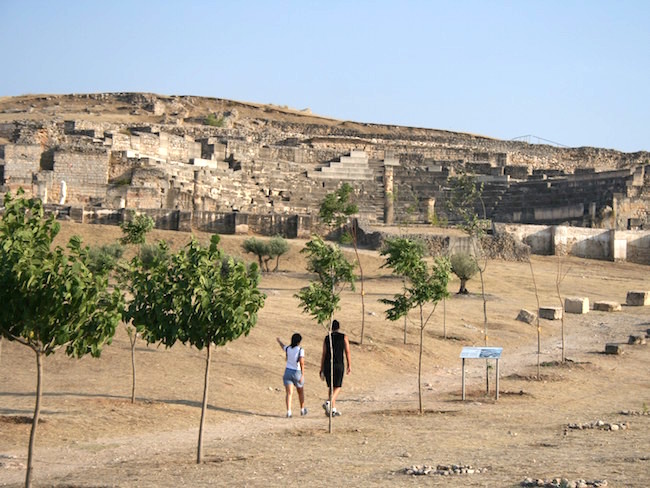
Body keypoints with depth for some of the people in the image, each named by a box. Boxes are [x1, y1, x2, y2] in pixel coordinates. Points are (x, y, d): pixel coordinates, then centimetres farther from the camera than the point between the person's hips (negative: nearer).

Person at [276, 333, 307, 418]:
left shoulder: (288, 348, 1)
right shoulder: (300, 350, -12)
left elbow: (283, 347, 26)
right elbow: (302, 363, -22)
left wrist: (279, 341, 48)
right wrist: (302, 375, -24)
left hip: (287, 372, 2)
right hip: (297, 373, -2)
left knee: (289, 393, -5)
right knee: (301, 392, 21)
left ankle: (288, 412, -21)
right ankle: (302, 410, 35)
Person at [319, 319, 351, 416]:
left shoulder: (327, 338, 6)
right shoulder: (344, 337, 1)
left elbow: (323, 354, 3)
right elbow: (347, 352, -1)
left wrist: (321, 369, 6)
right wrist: (349, 365, 7)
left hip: (327, 365, 3)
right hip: (339, 365, -3)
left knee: (331, 387, 13)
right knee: (337, 387, 3)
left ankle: (333, 409, 13)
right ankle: (329, 403, -22)